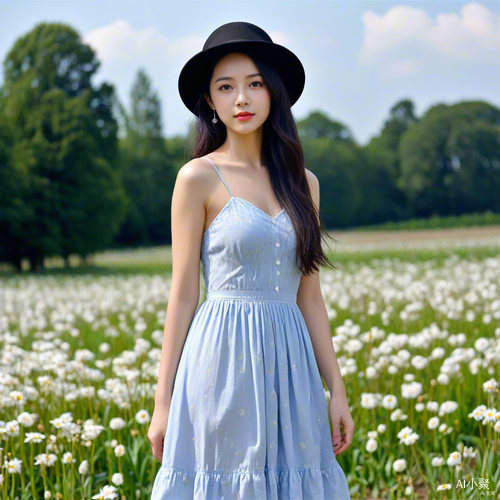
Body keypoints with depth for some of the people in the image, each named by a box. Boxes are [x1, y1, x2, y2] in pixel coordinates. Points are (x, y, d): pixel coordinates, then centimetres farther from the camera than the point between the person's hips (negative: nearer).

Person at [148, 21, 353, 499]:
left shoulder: (302, 182, 11)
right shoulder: (199, 177, -2)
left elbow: (309, 297, 12)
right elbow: (183, 294, -3)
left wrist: (337, 391, 9)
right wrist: (163, 404, -4)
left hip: (290, 365, 4)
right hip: (224, 357, -4)